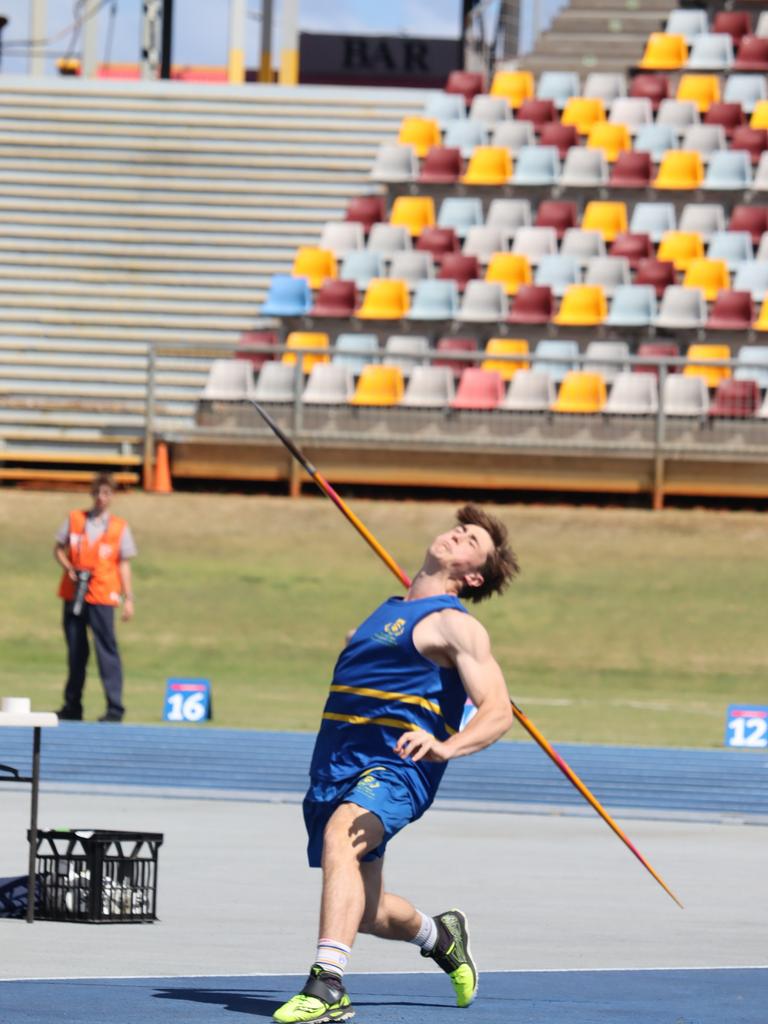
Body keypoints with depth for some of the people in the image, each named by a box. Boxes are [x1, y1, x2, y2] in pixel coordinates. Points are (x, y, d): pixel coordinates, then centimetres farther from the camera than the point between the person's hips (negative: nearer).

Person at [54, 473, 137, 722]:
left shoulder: (119, 527, 5)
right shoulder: (74, 519, 8)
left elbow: (123, 564, 5)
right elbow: (59, 549, 13)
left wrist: (129, 598, -1)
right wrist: (69, 568, -6)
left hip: (102, 597, -3)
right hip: (73, 593, 3)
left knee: (106, 650, -10)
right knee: (75, 652, 9)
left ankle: (115, 708, -10)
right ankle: (72, 706, 17)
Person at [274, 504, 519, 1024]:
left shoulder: (456, 626, -3)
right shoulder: (388, 612, 21)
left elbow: (498, 711, -15)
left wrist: (446, 747, -33)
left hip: (393, 771, -8)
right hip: (335, 769, 8)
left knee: (340, 835, -37)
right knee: (365, 913, 15)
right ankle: (440, 936, 48)